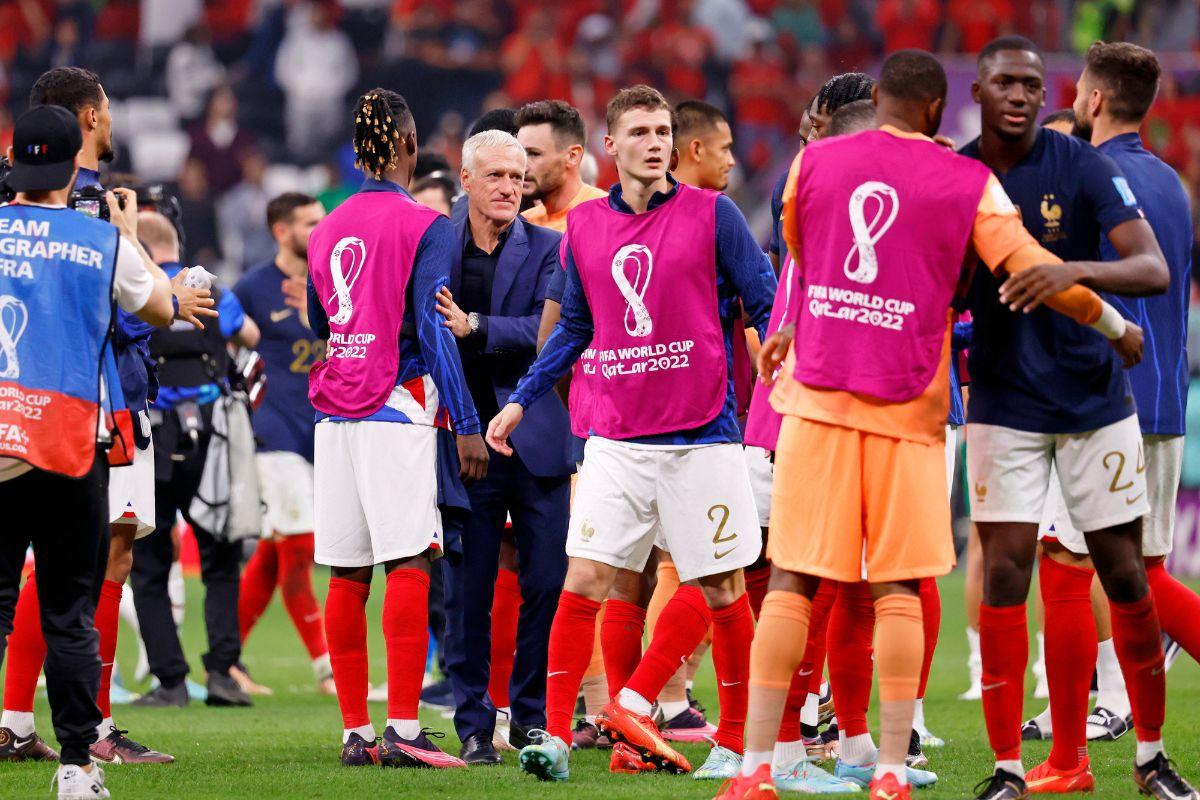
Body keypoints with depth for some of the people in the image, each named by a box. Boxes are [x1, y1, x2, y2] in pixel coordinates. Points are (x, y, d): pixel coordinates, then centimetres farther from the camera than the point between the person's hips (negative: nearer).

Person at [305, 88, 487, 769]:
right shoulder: (426, 227, -5)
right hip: (397, 412, -6)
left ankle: (355, 731, 7)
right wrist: (466, 423, -11)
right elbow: (433, 328, -11)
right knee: (410, 565, -8)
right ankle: (402, 728, -16)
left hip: (334, 417, 6)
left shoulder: (327, 230, 13)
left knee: (347, 577, 6)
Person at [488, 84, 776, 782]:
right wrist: (521, 400, 17)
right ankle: (556, 735, -3)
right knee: (585, 580, -7)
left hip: (702, 436, -2)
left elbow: (768, 307, 1)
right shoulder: (584, 226, 8)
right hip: (615, 437, 2)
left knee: (723, 591, 3)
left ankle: (738, 737, 17)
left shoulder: (712, 214, -2)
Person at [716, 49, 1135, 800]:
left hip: (818, 397, 1)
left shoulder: (814, 162, 7)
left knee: (792, 580, 2)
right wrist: (1117, 325, 7)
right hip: (907, 406, -1)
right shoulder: (968, 183, 1)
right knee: (898, 586, 3)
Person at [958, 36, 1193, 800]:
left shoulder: (1083, 167, -12)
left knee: (1124, 574, 3)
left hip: (1095, 399, -1)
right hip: (1005, 406, 1)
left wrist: (1076, 272, -39)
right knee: (1005, 572, -7)